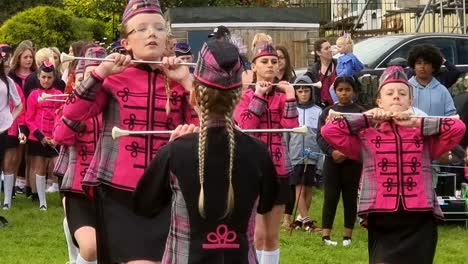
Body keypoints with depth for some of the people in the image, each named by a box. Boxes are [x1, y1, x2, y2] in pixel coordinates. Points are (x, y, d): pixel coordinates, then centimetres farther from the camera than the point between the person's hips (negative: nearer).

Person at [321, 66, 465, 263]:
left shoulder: (425, 136, 11)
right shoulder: (366, 137, 9)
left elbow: (458, 128, -4)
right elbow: (329, 130, -1)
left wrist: (416, 122, -2)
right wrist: (366, 118, 3)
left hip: (420, 223, 1)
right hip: (382, 223, -1)